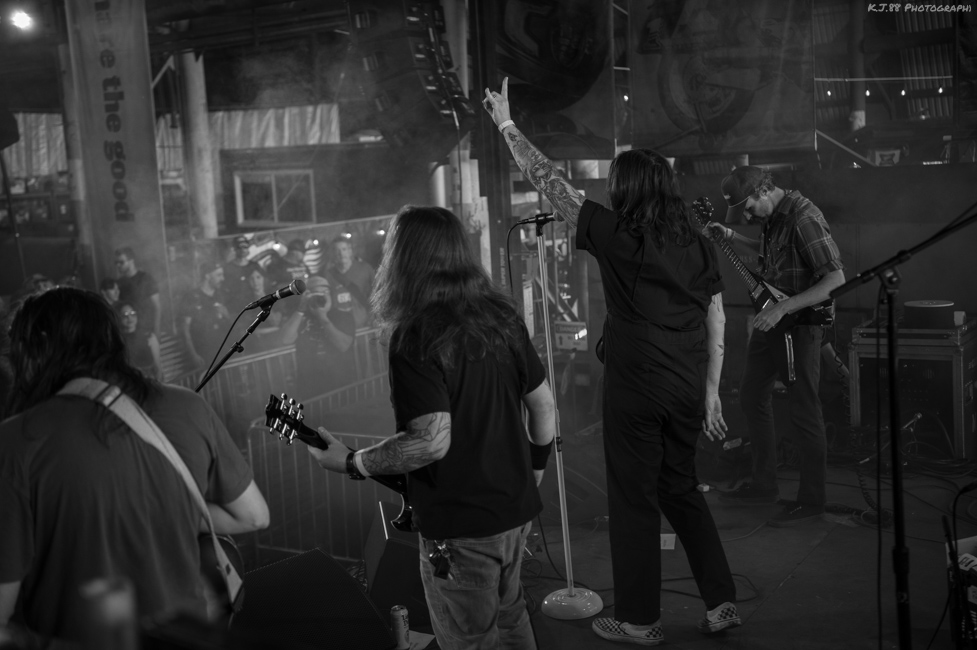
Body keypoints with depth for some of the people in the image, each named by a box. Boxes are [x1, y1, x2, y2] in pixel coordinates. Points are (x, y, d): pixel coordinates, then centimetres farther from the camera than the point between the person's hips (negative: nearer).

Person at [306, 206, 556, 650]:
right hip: (516, 508, 7)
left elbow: (433, 440, -27)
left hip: (461, 525, -7)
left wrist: (351, 463, -15)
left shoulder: (415, 337, -20)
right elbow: (544, 405, 8)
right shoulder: (501, 316, 2)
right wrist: (534, 468, 22)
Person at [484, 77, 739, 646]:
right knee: (682, 489, 21)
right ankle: (721, 602, 24)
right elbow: (716, 323, 8)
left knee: (634, 499, 7)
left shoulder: (615, 236, -10)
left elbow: (549, 182, -4)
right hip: (689, 388, 6)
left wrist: (507, 124, 5)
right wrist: (711, 391, 16)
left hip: (635, 389, -6)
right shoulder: (699, 245, 5)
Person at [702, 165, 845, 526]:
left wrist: (783, 308, -29)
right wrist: (729, 237, 8)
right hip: (770, 320, 10)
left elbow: (836, 279, -26)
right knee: (752, 397, 15)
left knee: (803, 410, -3)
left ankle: (810, 500, 10)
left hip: (800, 323, -10)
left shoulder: (803, 219, -23)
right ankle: (763, 484, 28)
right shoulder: (770, 215, 5)